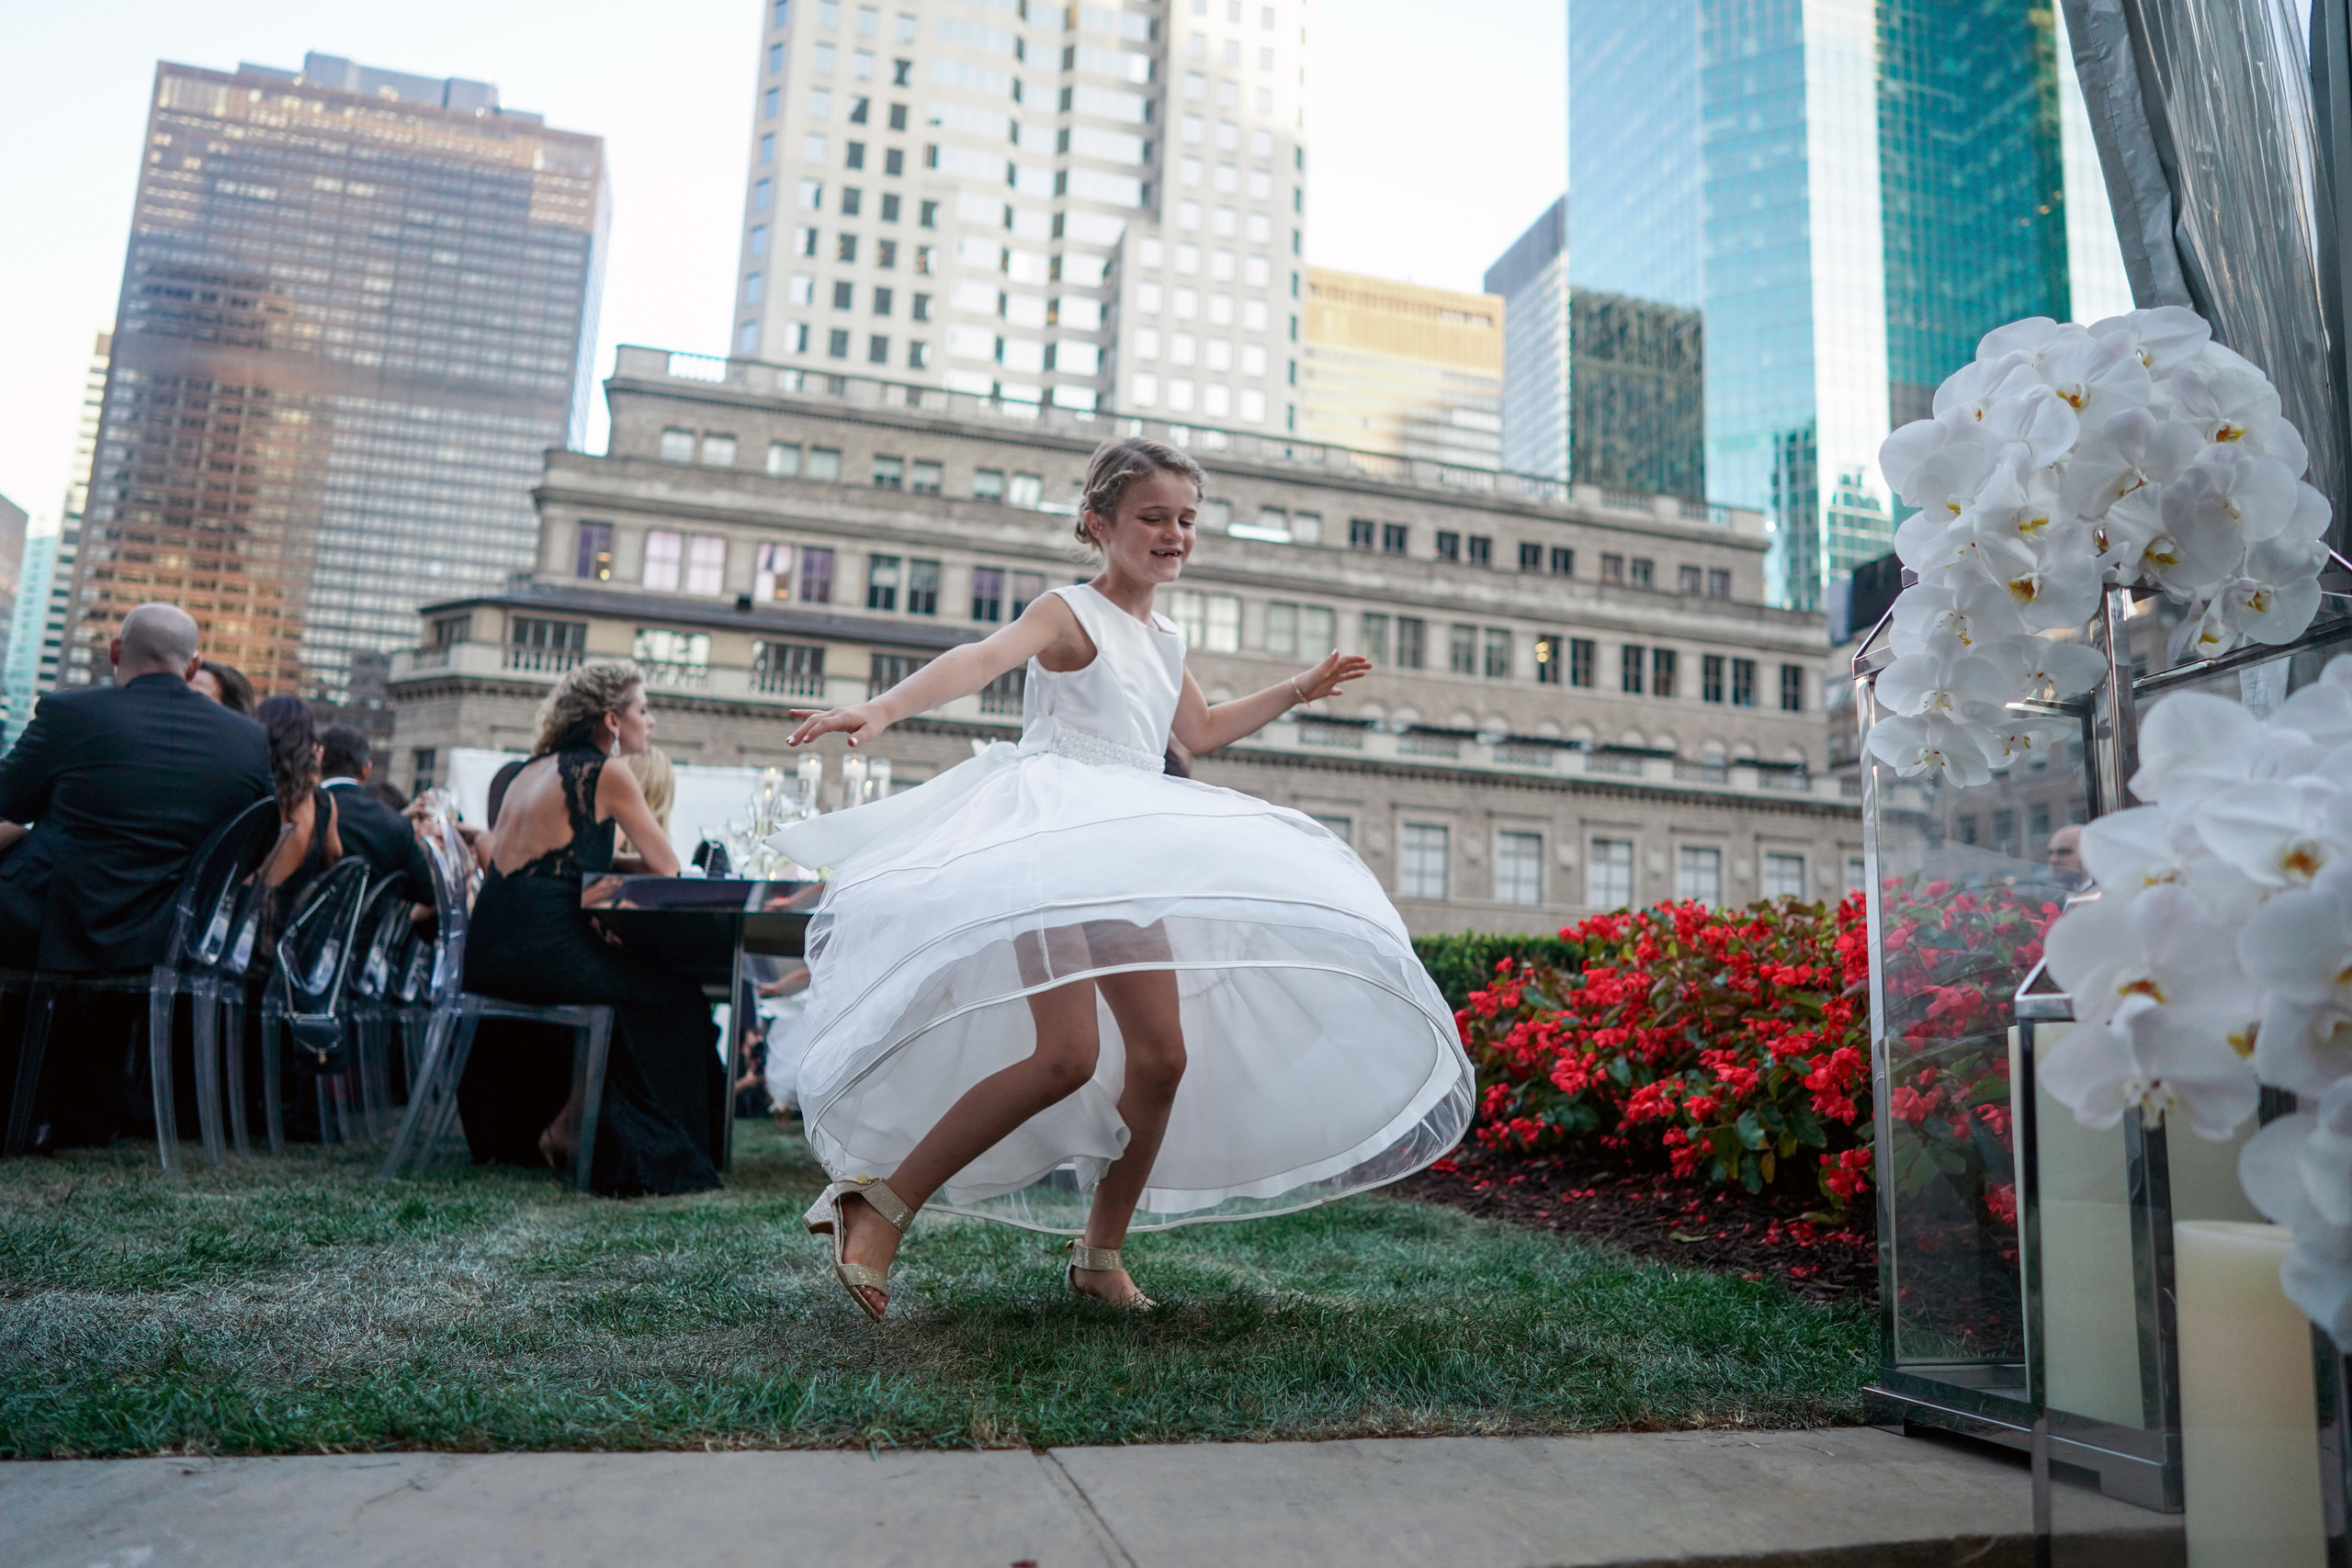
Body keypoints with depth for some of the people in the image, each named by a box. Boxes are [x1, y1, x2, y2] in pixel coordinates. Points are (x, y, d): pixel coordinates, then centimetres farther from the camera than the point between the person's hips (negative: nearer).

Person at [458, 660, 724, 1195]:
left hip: (487, 954, 9)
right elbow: (669, 871, 0)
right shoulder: (607, 774, -4)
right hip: (543, 948, -8)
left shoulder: (534, 767, 18)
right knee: (677, 994, 8)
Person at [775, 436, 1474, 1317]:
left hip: (1128, 862, 8)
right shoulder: (1073, 613, -4)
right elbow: (983, 658, -24)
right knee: (1067, 1055, -23)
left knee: (1165, 1054, 2)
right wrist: (880, 711, -41)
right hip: (1047, 846, -8)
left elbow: (1199, 733, 36)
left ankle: (1101, 1252, 17)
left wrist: (1300, 690, 37)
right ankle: (877, 1201, -13)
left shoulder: (1164, 642, 19)